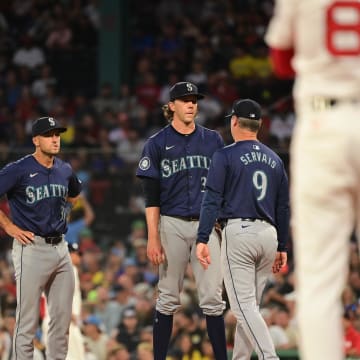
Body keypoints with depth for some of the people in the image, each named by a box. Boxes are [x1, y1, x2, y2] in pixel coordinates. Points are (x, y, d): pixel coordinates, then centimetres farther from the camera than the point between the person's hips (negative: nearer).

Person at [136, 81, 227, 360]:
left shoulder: (213, 140, 10)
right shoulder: (157, 144, 3)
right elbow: (152, 197, 0)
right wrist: (153, 238, -9)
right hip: (173, 225, -1)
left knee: (212, 298, -3)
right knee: (169, 299, 3)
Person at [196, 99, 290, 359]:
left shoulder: (225, 156, -2)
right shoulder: (274, 159, 15)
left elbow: (212, 200, -10)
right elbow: (284, 207, 17)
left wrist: (202, 240, -13)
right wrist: (282, 247, 22)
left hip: (239, 232, -6)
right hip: (269, 233, 6)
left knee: (244, 305, -8)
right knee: (250, 304, 14)